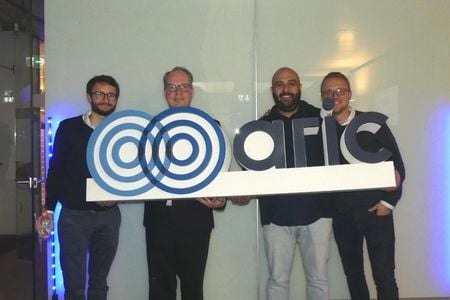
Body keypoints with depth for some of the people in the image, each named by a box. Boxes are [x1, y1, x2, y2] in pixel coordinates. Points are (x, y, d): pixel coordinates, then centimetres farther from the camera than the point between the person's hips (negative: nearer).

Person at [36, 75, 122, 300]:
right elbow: (56, 169, 1)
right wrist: (48, 208, -5)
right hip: (74, 214, -2)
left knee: (99, 282, 14)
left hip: (109, 215, 2)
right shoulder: (69, 128, 1)